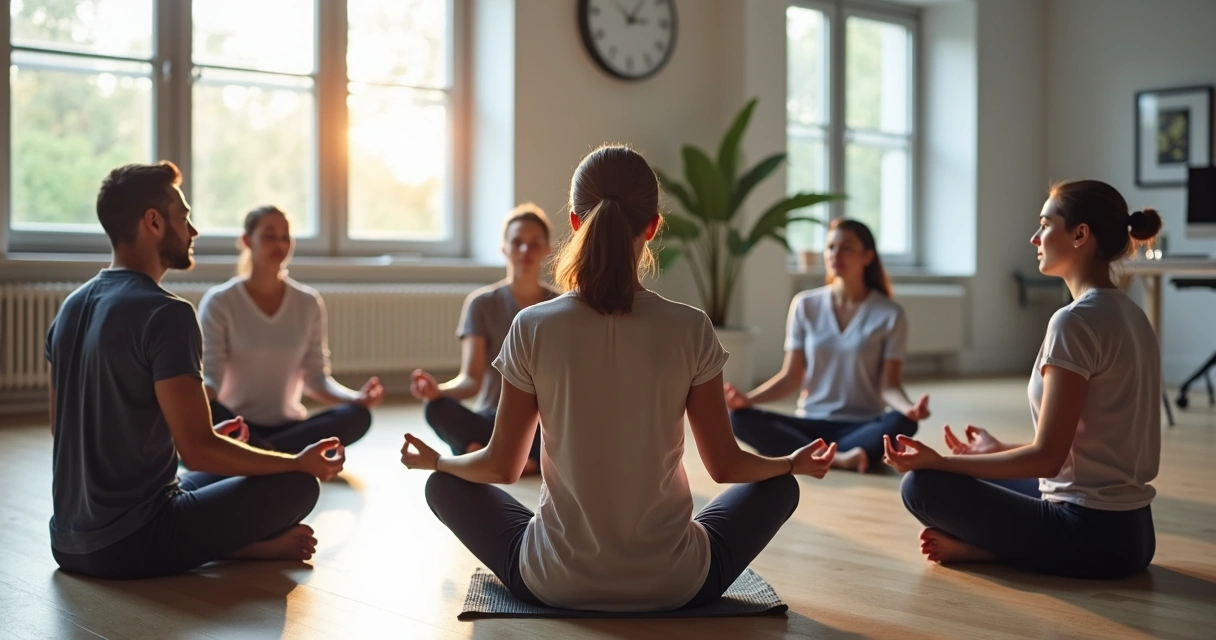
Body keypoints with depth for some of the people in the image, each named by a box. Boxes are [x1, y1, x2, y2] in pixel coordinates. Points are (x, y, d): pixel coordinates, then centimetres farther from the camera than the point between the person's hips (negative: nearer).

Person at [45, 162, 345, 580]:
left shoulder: (72, 307, 9)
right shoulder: (165, 314, -18)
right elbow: (198, 451, -20)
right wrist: (300, 462, -5)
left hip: (69, 542, 9)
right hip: (131, 544, -8)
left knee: (220, 476, 28)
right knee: (296, 486, -2)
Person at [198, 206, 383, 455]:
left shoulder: (308, 303, 5)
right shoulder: (219, 302, -5)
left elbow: (316, 379, 5)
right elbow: (210, 377, -11)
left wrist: (357, 398, -15)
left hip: (288, 426, 4)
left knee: (358, 415, -25)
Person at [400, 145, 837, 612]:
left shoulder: (533, 329, -10)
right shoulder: (691, 329, -10)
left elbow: (502, 466, 0)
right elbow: (725, 465, 0)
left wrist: (433, 460, 21)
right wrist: (794, 463, 20)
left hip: (555, 585, 0)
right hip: (674, 586, 0)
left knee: (444, 485, 25)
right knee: (779, 487, 27)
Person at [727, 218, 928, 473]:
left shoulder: (890, 314, -3)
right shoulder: (805, 305, 3)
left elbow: (888, 384, -6)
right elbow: (791, 377, 3)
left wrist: (909, 408, -29)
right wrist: (748, 398, -15)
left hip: (863, 425, -2)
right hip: (811, 423, 2)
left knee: (902, 423, -35)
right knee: (741, 418, -24)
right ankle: (839, 458, -31)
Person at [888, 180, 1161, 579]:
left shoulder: (1075, 321, -19)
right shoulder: (1130, 316, 9)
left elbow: (1047, 457, -19)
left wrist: (938, 461, -14)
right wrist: (998, 451, 22)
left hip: (1090, 536, -9)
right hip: (1132, 530, 9)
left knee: (923, 485, -6)